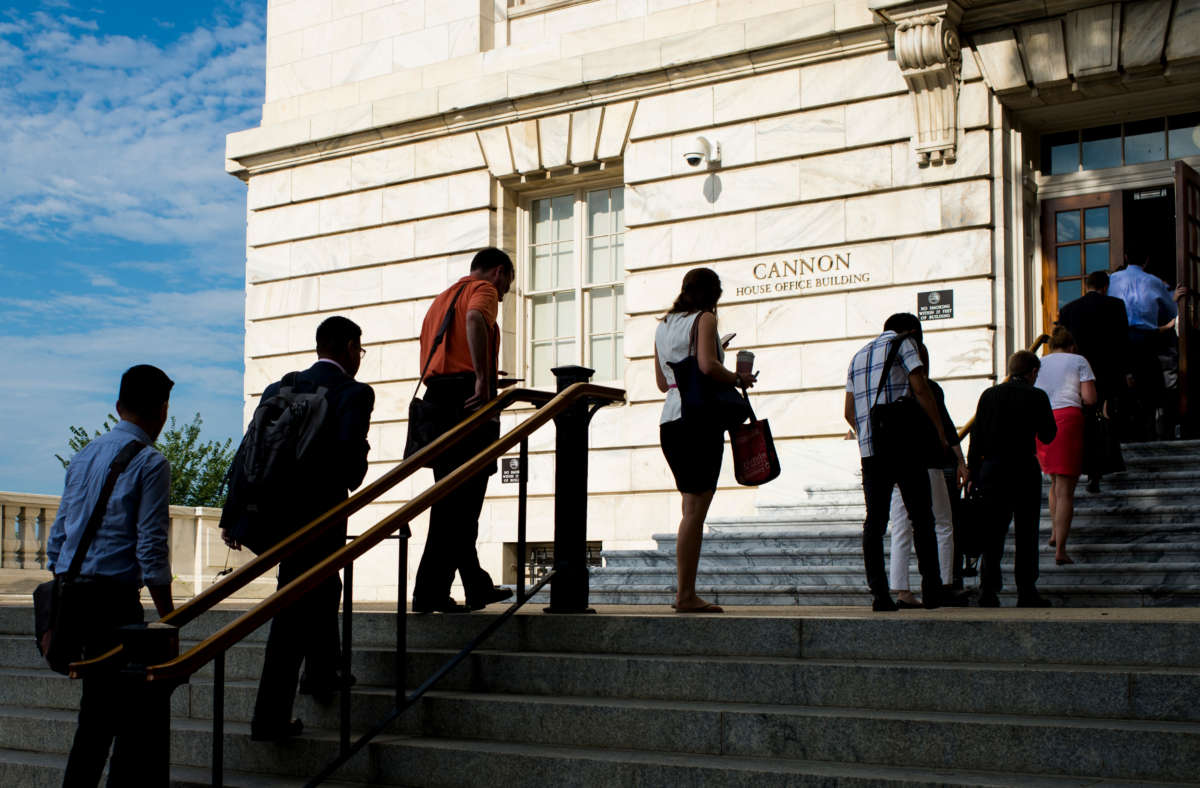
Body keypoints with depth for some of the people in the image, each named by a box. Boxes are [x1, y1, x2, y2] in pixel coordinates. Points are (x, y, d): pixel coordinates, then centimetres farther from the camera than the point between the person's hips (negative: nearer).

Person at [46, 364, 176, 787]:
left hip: (69, 594, 8)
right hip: (114, 598, -8)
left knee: (99, 710, 16)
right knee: (142, 720, -1)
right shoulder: (150, 463, -8)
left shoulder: (85, 455, 14)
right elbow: (150, 550, -13)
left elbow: (57, 535, 17)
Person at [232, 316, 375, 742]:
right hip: (321, 513, -6)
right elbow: (351, 450, -22)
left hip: (275, 511, 6)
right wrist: (350, 483, 1)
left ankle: (321, 672, 35)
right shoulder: (354, 393, -7)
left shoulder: (280, 388, 10)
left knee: (323, 587, 26)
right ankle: (270, 716, 9)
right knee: (295, 610, 2)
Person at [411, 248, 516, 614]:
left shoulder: (441, 298, 28)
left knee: (453, 498, 12)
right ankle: (430, 592, -8)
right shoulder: (483, 290, 1)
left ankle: (477, 587, 20)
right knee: (459, 502, -6)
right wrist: (483, 378, -27)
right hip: (468, 399, -9)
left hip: (434, 399, 9)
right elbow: (474, 320, -23)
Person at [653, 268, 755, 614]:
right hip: (700, 419, -8)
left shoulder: (663, 326, 19)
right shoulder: (705, 319, -2)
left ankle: (685, 592, 10)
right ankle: (685, 596, -9)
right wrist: (739, 378, -2)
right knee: (695, 509, -7)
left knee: (692, 507, 12)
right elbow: (708, 366, -18)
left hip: (669, 422, 8)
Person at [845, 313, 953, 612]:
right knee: (921, 517, 1)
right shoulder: (904, 343, 4)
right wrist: (940, 433, -3)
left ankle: (879, 593, -4)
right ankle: (931, 590, 0)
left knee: (874, 521, 2)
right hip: (904, 445, -5)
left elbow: (849, 412, 19)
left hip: (870, 450, 5)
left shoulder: (859, 356, 23)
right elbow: (921, 389, -8)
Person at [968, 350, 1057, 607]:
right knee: (1026, 534, 5)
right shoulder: (1037, 396, -4)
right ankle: (1026, 593, 5)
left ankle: (988, 591, 1)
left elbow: (976, 438, 4)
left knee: (993, 533, 6)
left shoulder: (989, 395, 6)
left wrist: (973, 473, 8)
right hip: (1024, 469, -3)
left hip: (991, 468, 3)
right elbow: (1047, 435, 1)